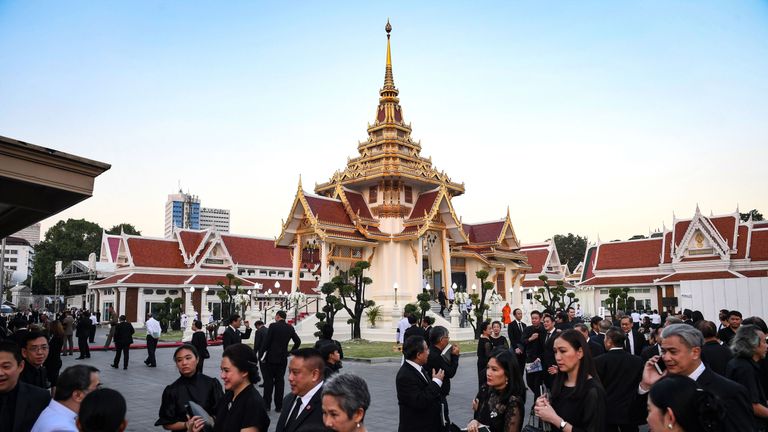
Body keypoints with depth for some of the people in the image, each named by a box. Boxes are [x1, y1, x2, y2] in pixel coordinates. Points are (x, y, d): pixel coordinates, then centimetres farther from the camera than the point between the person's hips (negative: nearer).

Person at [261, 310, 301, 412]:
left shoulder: (273, 326, -10)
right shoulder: (290, 328, 4)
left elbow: (267, 341, -12)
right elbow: (298, 341, 4)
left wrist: (263, 354, -1)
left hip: (271, 358, -4)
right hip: (283, 358, 4)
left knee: (268, 381, 5)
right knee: (280, 381, 8)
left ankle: (267, 404, 7)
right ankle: (279, 406, 10)